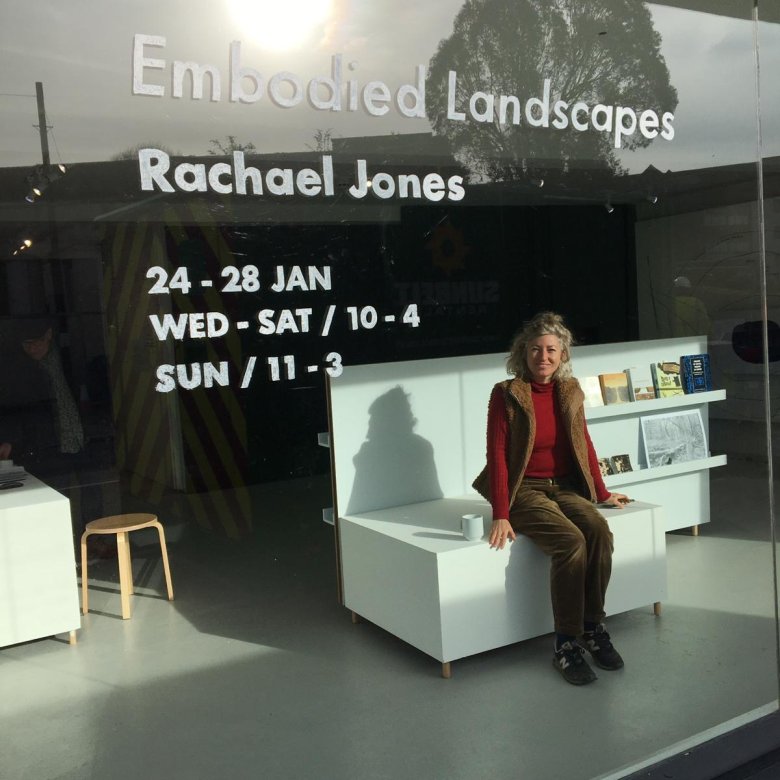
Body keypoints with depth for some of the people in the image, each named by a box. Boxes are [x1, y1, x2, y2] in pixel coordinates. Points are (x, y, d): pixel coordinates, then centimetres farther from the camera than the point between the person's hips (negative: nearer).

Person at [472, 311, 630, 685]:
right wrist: (501, 516, -18)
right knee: (571, 541, -29)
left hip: (565, 486, 5)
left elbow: (584, 445, 14)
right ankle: (566, 644, -18)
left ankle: (593, 626, -10)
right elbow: (497, 455, -12)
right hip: (524, 490, -4)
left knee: (599, 529, -25)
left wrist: (603, 493, 14)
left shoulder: (570, 391, 6)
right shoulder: (506, 394, -9)